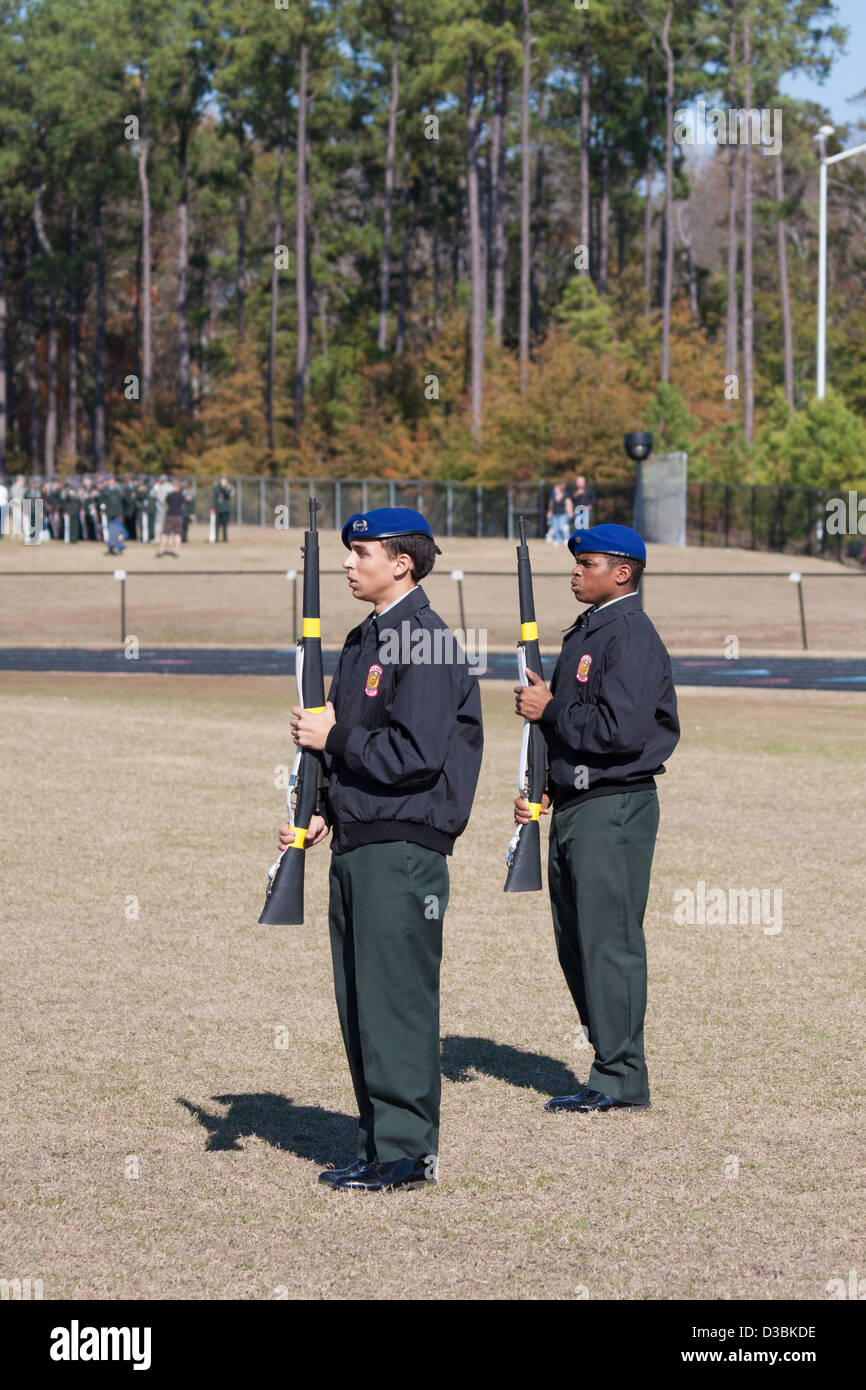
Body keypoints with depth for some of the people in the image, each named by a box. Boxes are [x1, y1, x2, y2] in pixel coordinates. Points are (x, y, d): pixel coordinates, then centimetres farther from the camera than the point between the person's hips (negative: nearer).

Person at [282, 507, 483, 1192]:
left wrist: (336, 737, -11)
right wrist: (325, 814, 10)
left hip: (403, 849, -10)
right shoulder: (365, 639, 17)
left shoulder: (426, 641, -13)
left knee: (396, 996, -6)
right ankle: (379, 1145, 18)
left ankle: (407, 1151, 0)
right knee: (358, 1000, 11)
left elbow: (415, 754, -21)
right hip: (356, 845, 10)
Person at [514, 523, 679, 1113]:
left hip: (615, 808, -10)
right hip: (572, 807, 10)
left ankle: (621, 1077, -2)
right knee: (576, 942, 12)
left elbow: (622, 730, -23)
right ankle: (615, 1069, 19)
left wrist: (549, 710, -12)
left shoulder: (633, 637, -13)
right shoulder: (584, 633, 18)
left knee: (609, 941, -7)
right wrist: (543, 789, 13)